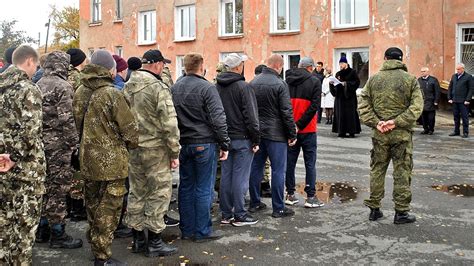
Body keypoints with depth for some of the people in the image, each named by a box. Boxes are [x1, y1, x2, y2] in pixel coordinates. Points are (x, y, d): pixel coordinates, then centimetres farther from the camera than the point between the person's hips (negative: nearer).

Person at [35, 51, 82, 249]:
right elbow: (66, 119, -19)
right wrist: (74, 142, -11)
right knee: (58, 188, -1)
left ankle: (43, 229, 26)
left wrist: (38, 139, 20)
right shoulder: (62, 86, -13)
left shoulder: (38, 85, 12)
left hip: (41, 142, 8)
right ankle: (57, 234, 7)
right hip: (58, 144, -8)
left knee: (45, 186, 16)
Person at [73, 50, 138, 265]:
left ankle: (94, 245, 36)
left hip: (87, 158, 7)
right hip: (111, 161, -7)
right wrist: (131, 145, 4)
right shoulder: (112, 94, -18)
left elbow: (77, 124, 12)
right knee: (108, 209, 3)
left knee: (93, 205, 21)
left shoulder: (80, 92, 3)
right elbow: (130, 129, -15)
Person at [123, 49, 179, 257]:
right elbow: (169, 124, -18)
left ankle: (137, 239, 25)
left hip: (132, 148, 7)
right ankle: (154, 242, 11)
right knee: (158, 195, 4)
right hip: (155, 149, -7)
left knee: (137, 193, 15)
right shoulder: (158, 88, -15)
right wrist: (175, 152, -10)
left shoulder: (128, 86, 7)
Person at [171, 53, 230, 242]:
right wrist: (224, 144, -8)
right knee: (204, 189, 1)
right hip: (204, 143, -6)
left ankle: (186, 230, 19)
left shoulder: (174, 88, 9)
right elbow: (218, 119, -15)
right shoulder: (207, 88, -11)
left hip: (183, 144, 6)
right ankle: (202, 231, 7)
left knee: (186, 187, 12)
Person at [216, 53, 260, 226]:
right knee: (240, 177, -1)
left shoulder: (217, 87, 8)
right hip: (242, 139, -7)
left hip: (225, 138, 7)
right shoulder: (243, 87, -14)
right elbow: (250, 116, -14)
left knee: (226, 176, 10)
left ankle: (226, 214, 17)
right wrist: (256, 139, -7)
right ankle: (239, 215, 5)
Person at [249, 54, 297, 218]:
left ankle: (254, 203, 22)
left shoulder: (252, 83, 7)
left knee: (256, 168, 14)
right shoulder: (280, 84, -13)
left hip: (256, 132, 6)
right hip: (276, 134, -6)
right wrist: (292, 134, -6)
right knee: (278, 170, 1)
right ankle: (278, 208, 5)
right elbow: (287, 112, -14)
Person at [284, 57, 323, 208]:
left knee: (290, 162, 11)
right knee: (310, 163, 4)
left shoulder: (286, 81, 4)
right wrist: (300, 125, -14)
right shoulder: (314, 81, -6)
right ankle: (311, 197, 5)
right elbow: (314, 106, -15)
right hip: (308, 129, -3)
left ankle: (290, 195, 16)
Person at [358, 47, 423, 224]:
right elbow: (417, 107, -13)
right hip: (402, 134, -2)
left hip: (379, 134, 2)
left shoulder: (373, 79, 3)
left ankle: (374, 209, 18)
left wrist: (375, 122, -8)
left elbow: (363, 105, -2)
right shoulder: (410, 80, -3)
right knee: (402, 173, 6)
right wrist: (397, 122, -16)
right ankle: (401, 212, 12)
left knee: (377, 170, 12)